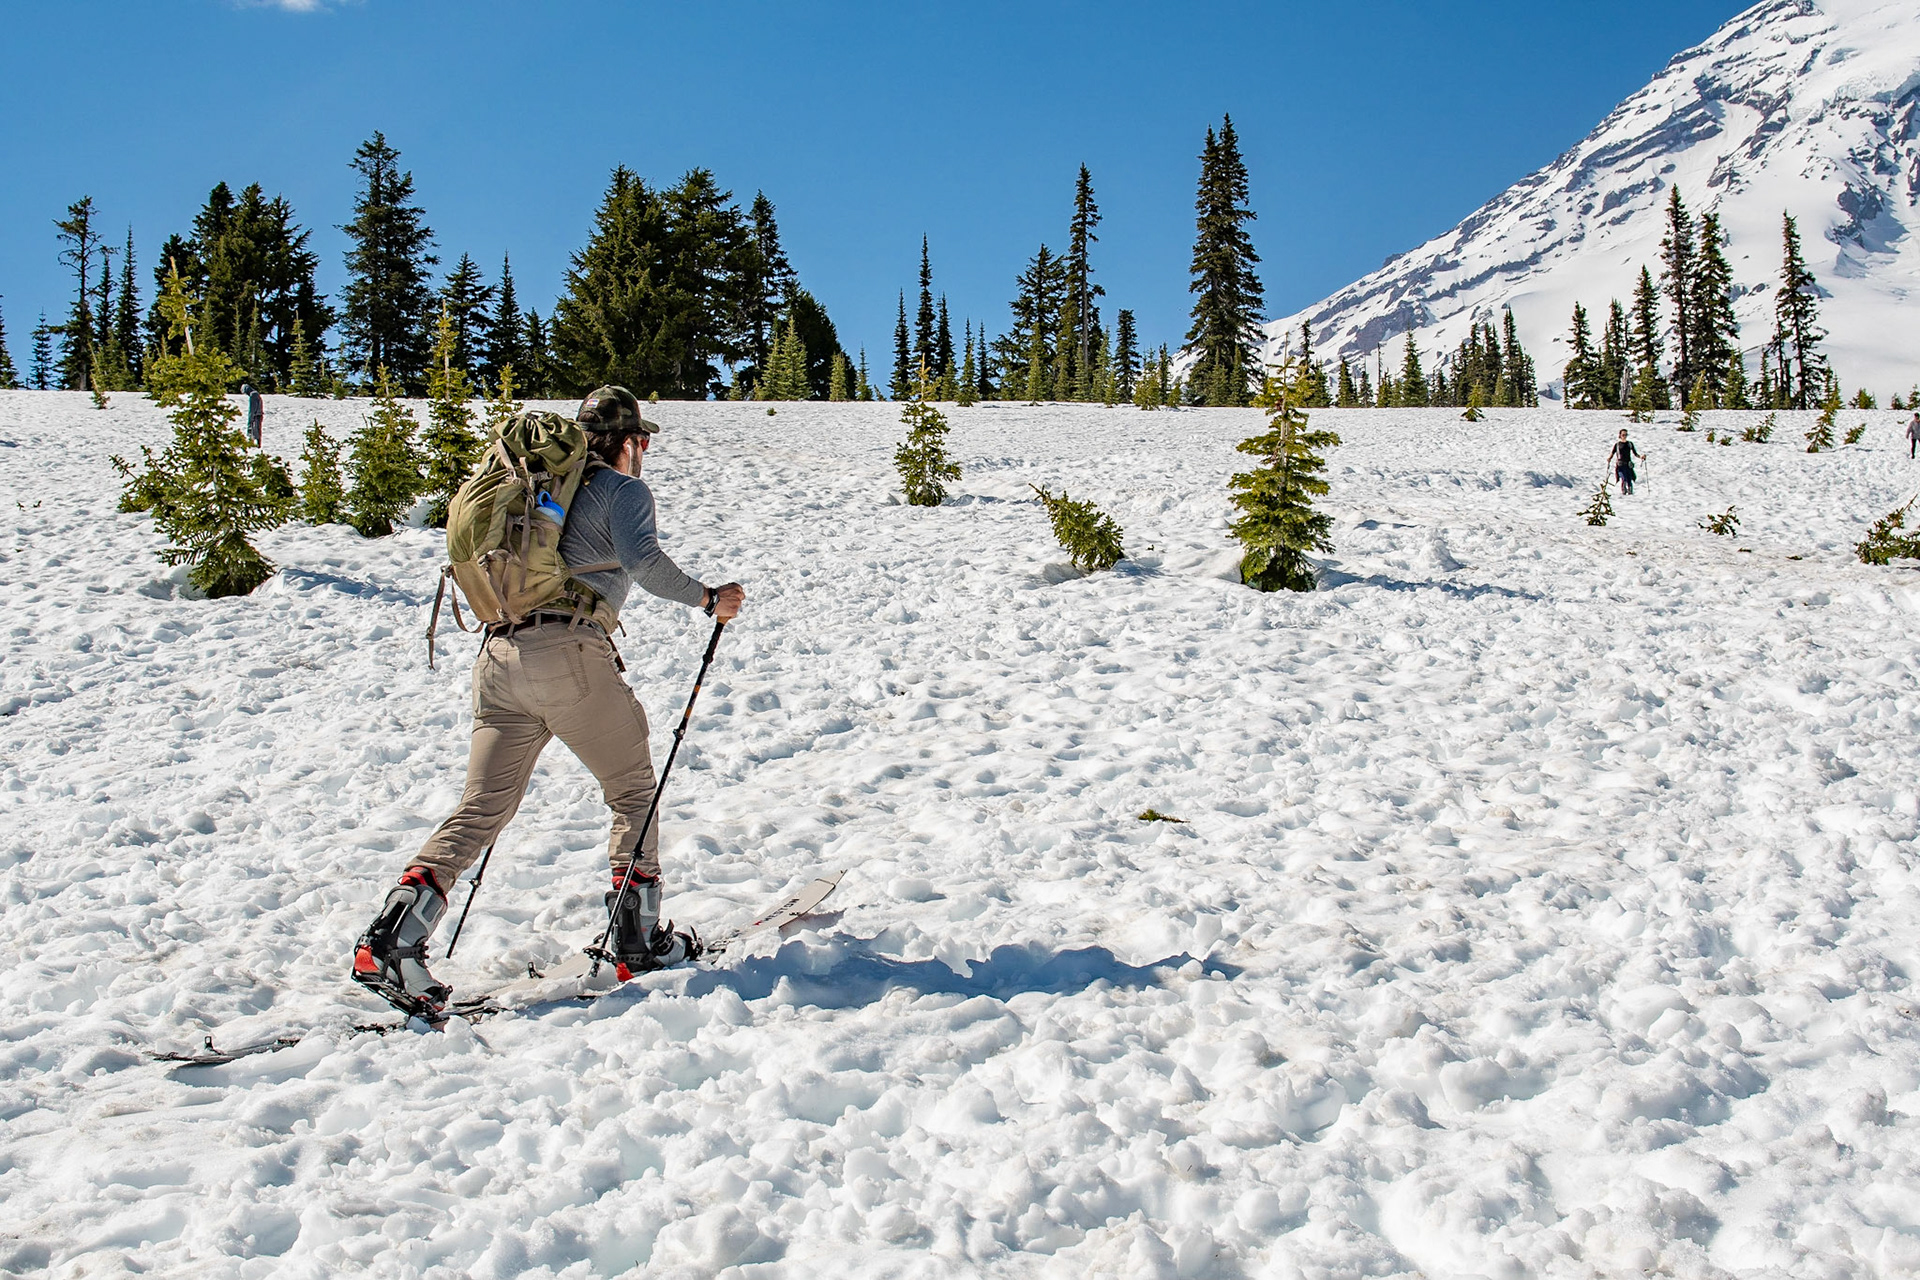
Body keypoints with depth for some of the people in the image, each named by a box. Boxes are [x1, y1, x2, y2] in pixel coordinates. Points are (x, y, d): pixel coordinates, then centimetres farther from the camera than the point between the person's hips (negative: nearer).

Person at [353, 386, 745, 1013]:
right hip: (571, 654, -6)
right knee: (633, 791, 12)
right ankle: (637, 938, 12)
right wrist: (707, 598, -2)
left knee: (482, 808, 5)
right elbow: (641, 559, -14)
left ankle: (390, 938, -9)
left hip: (497, 653, 6)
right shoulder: (623, 489, 5)